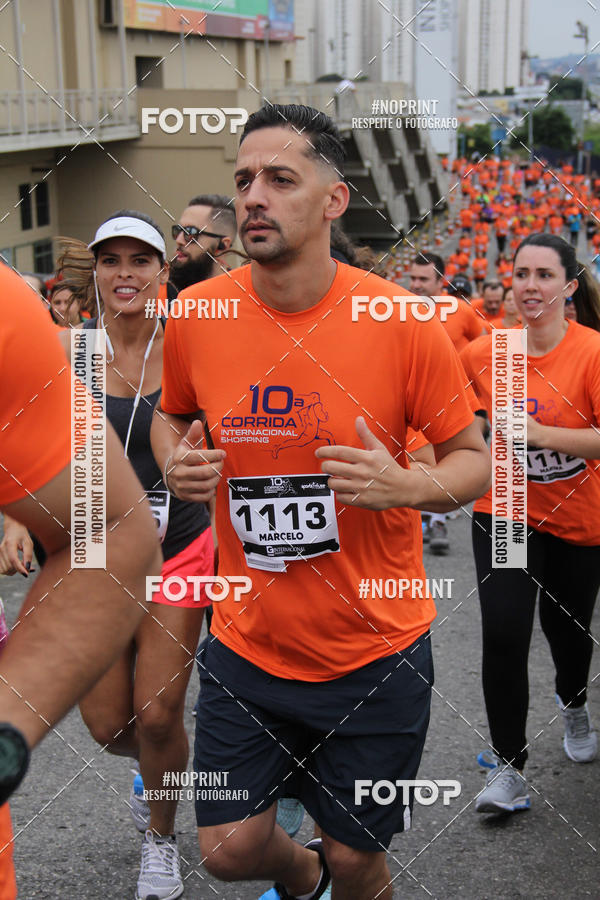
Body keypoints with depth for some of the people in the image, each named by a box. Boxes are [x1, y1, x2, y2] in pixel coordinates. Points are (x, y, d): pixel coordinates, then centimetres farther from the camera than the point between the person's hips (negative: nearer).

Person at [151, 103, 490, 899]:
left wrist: (405, 487, -24)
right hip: (246, 645, 2)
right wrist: (176, 464, -8)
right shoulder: (196, 316, -6)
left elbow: (475, 459, -4)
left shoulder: (401, 323, -14)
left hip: (376, 653, -2)